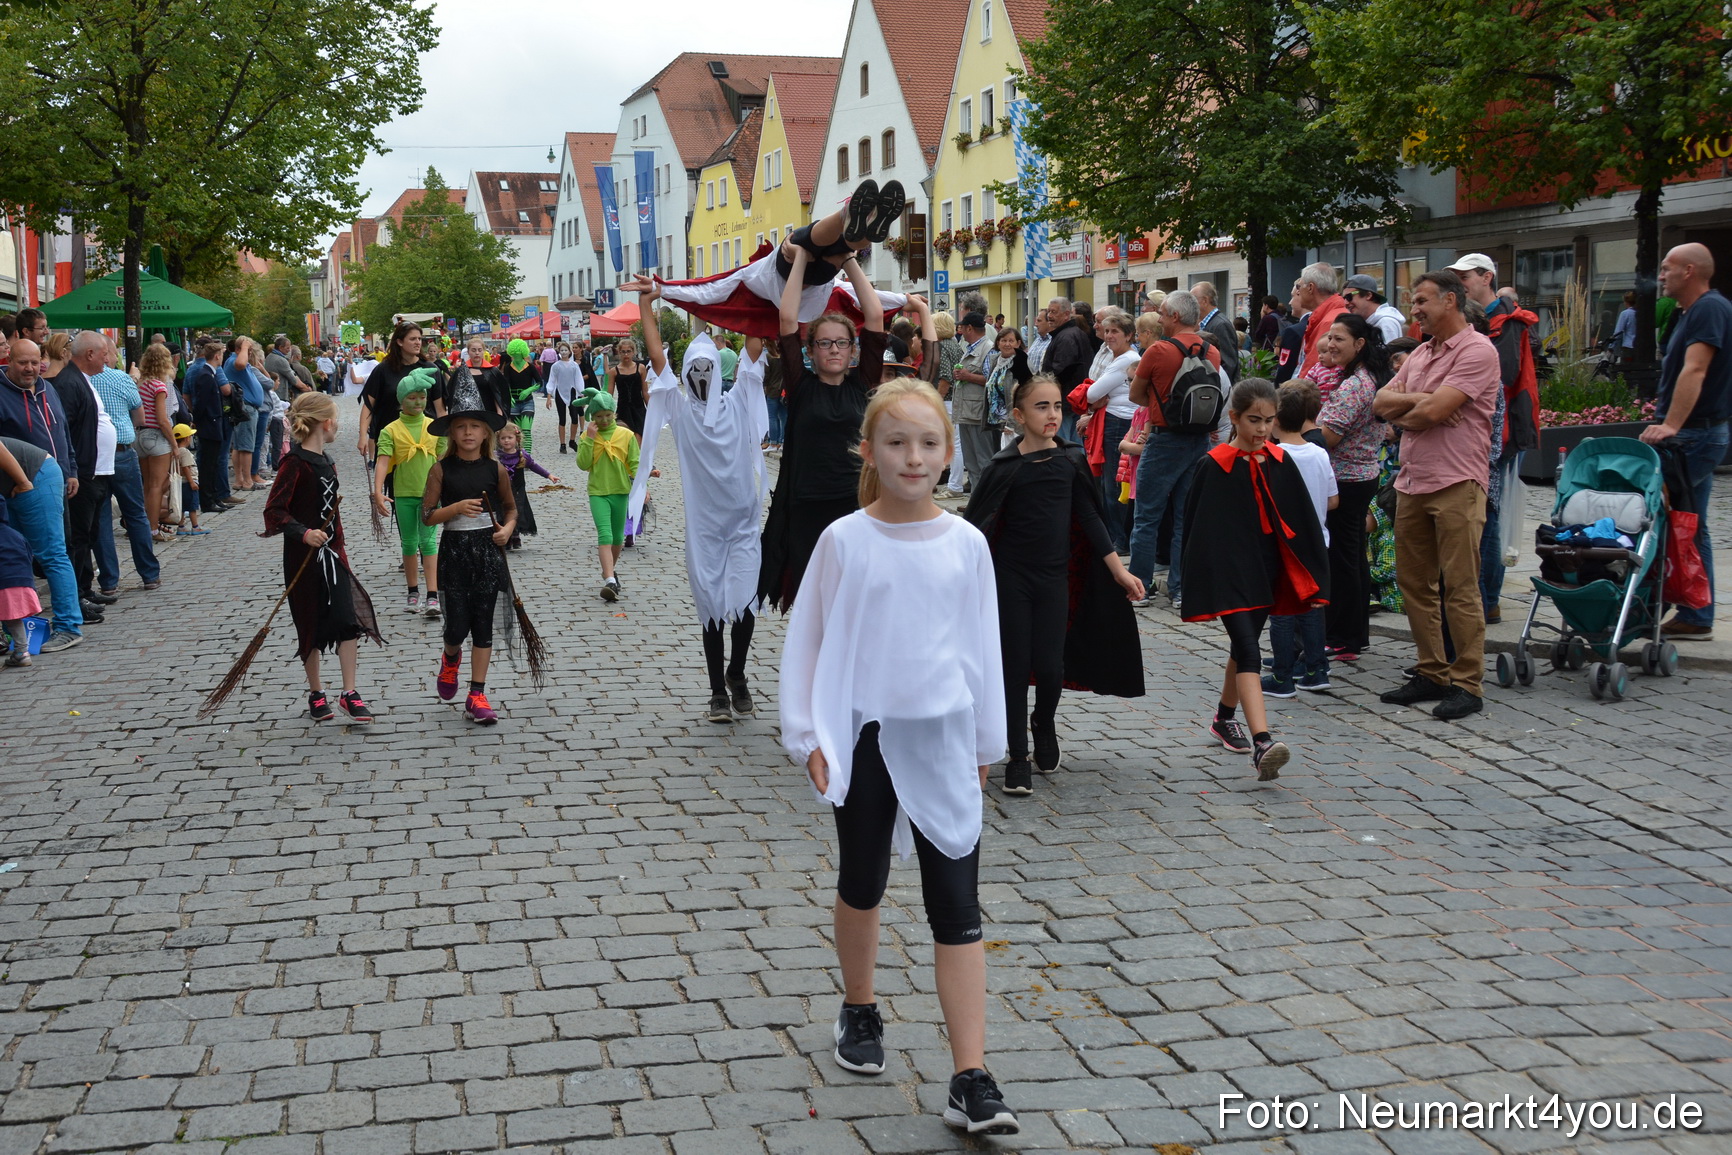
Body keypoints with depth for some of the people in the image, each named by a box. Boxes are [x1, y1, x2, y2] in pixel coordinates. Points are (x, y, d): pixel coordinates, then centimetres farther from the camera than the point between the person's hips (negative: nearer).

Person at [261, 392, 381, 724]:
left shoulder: (326, 461, 11)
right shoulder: (296, 463, -14)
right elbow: (273, 510, -19)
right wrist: (303, 534, -31)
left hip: (331, 553, 6)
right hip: (304, 558, -6)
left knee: (349, 619, -4)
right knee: (312, 626, 5)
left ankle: (349, 693, 0)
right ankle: (316, 694, 20)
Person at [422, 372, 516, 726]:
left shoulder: (496, 470, 1)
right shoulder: (441, 469, -4)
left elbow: (510, 508, 14)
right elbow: (427, 515, -5)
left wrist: (507, 529, -6)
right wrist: (457, 508, -21)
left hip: (488, 551, 2)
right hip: (454, 551, -1)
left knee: (483, 625, 4)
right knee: (457, 626, -2)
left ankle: (476, 696, 11)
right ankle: (450, 658, 36)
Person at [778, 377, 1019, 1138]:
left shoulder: (965, 544, -3)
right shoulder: (845, 540, -7)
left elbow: (982, 644, 6)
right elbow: (809, 638, -2)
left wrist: (984, 742, 11)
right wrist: (809, 735, -6)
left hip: (942, 741, 1)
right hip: (864, 736, 0)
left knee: (957, 906, -1)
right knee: (861, 884, 17)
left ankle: (971, 1081, 0)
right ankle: (859, 1011, 41)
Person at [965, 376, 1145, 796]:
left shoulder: (1071, 460, 2)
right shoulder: (1005, 466, -6)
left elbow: (1091, 519, 7)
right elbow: (979, 523, -4)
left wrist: (1120, 571, 6)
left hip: (1054, 577, 2)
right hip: (1010, 576, -2)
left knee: (1049, 666, -3)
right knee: (1015, 666, 1)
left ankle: (1043, 724, 29)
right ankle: (1018, 758, 12)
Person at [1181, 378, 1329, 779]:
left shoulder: (1280, 461, 5)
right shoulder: (1214, 466, -8)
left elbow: (1302, 522, 9)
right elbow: (1198, 526, -7)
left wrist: (1310, 580, 7)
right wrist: (1198, 585, -9)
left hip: (1266, 570, 5)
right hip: (1228, 571, -5)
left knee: (1243, 647, 18)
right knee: (1248, 652, -15)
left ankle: (1225, 718, 39)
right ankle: (1261, 743, -25)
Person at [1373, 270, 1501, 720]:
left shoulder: (1477, 350, -9)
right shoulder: (1421, 353, 19)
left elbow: (1434, 411, -18)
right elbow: (1381, 402, 10)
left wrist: (1402, 413, 1)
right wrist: (1420, 399, -7)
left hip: (1456, 484, -9)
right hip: (1412, 481, 9)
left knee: (1460, 588, -6)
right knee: (1414, 583, 11)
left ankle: (1468, 684, 0)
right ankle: (1432, 674, 20)